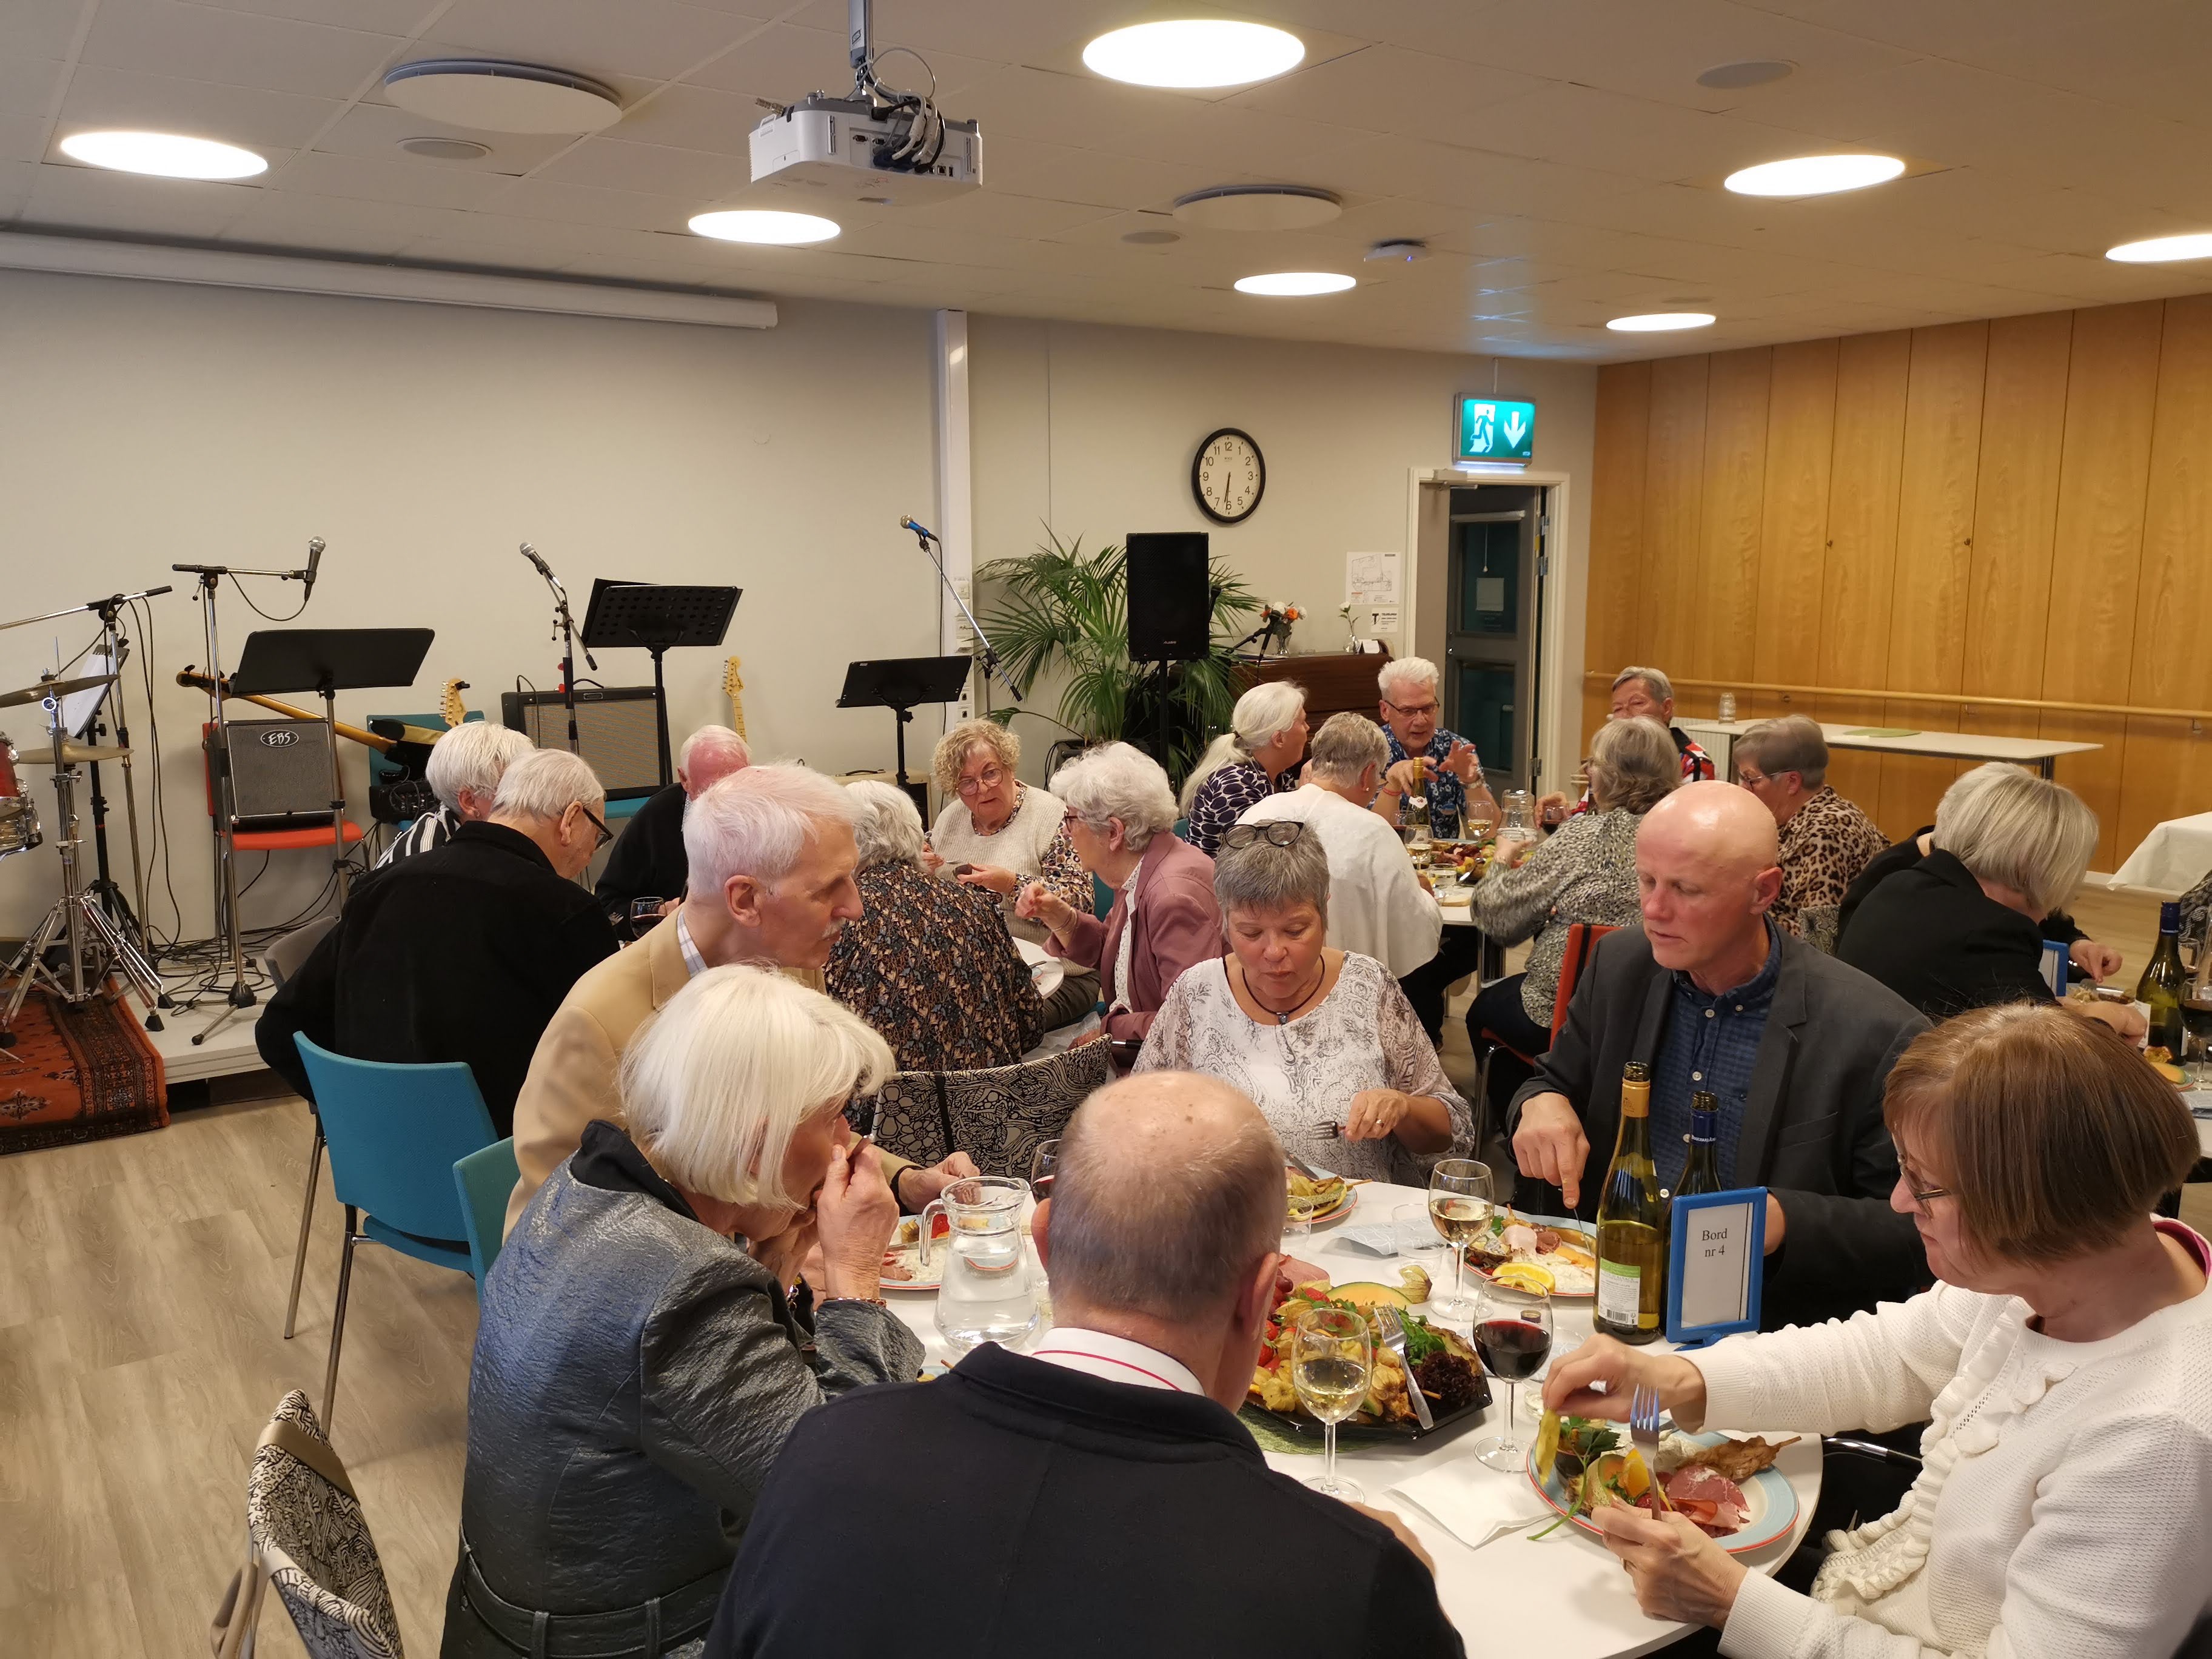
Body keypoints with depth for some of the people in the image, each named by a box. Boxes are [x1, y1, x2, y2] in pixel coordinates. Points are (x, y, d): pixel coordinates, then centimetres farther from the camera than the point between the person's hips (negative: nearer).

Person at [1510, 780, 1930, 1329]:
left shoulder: (1878, 1036, -12)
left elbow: (1919, 1232, -8)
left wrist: (1782, 1222, -24)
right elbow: (1555, 1080, 19)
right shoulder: (1619, 965, 5)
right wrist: (1541, 1105, -5)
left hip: (1767, 1324, -3)